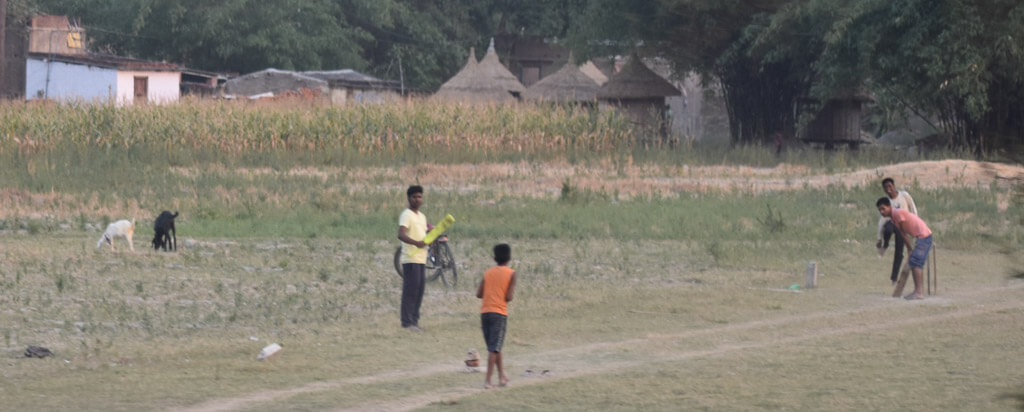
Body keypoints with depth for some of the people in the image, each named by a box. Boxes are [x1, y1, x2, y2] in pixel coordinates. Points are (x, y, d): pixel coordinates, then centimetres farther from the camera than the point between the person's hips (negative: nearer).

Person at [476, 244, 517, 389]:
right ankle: (488, 380, -10)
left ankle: (502, 375, 28)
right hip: (500, 313, -5)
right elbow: (509, 297, -11)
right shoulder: (511, 274, -4)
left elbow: (479, 293, 3)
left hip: (485, 312, 5)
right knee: (494, 348, -4)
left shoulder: (488, 273, 8)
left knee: (493, 347, 17)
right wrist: (512, 293, 11)